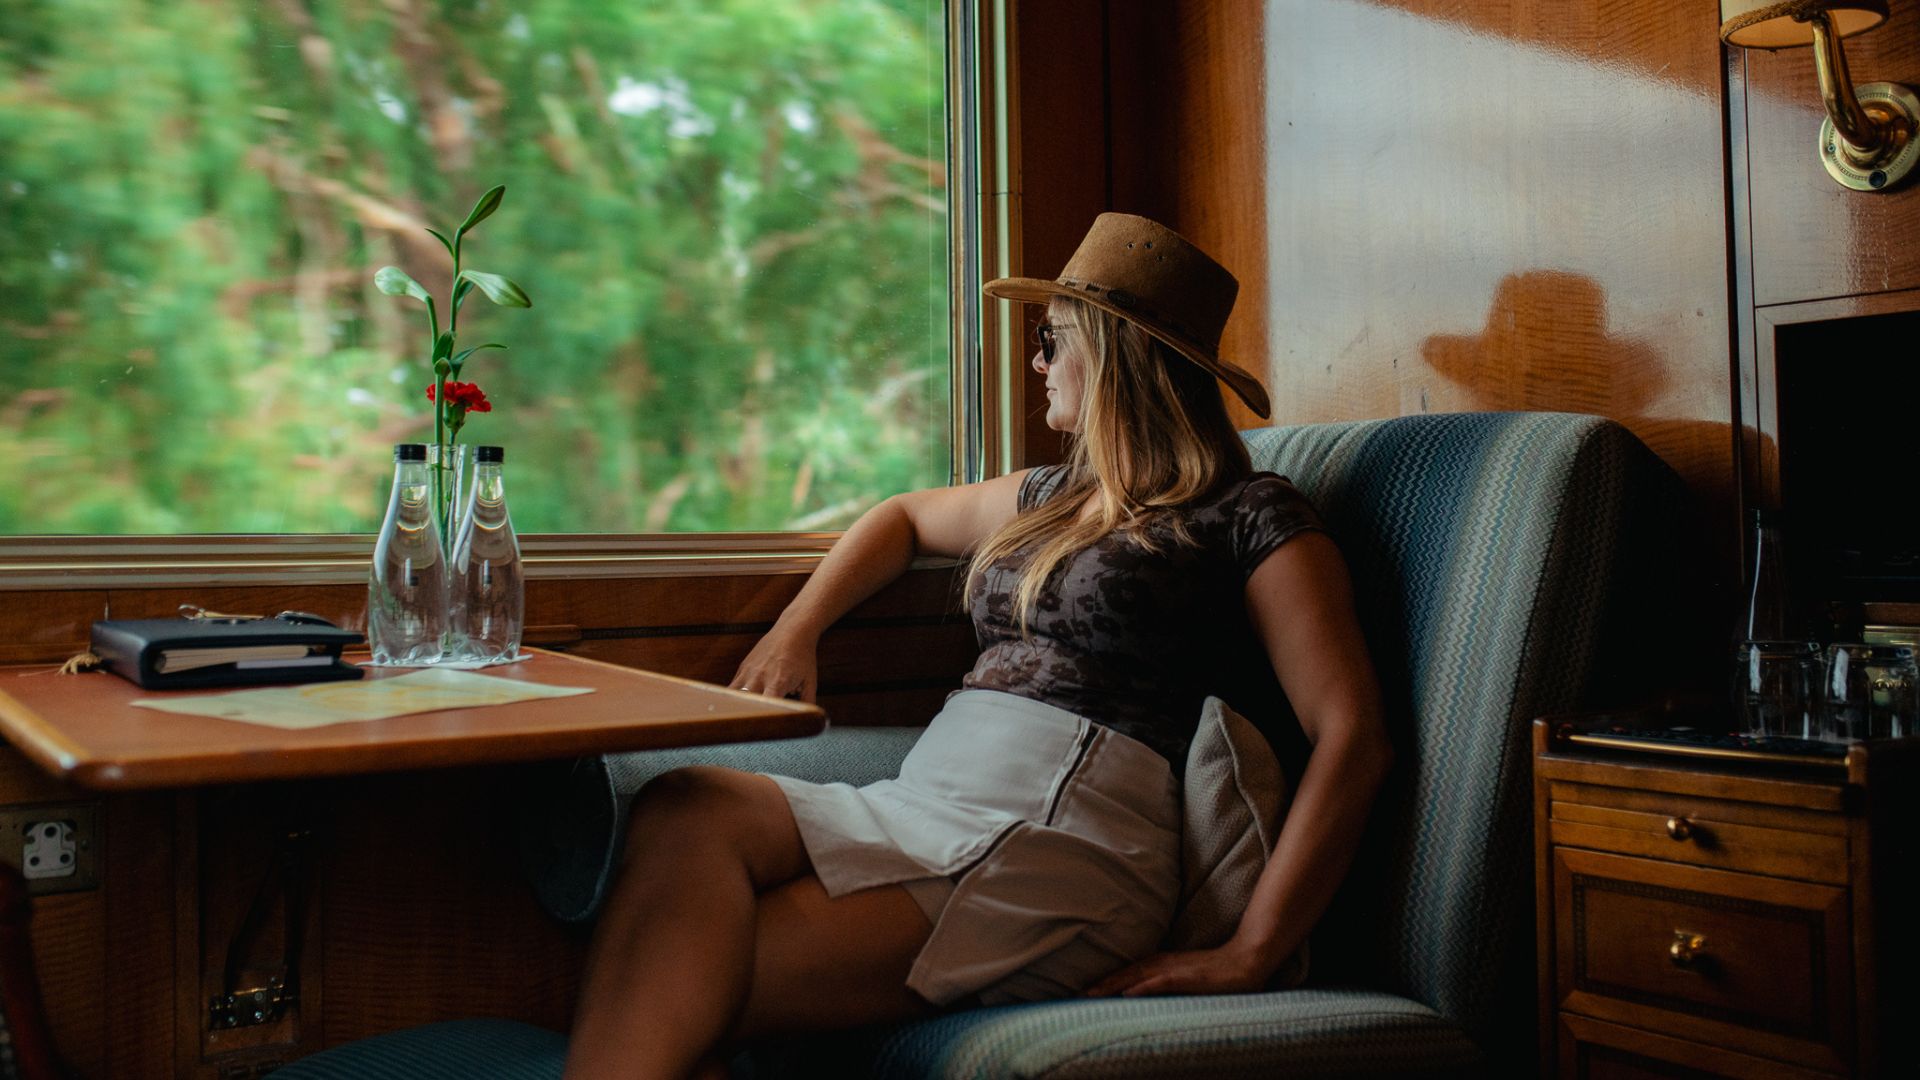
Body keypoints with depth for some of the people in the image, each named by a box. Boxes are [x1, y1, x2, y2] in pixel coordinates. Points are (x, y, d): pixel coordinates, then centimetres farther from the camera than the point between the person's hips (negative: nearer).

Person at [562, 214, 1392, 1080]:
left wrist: (1250, 956, -16)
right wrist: (794, 630, 23)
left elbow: (1353, 738, -8)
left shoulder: (1246, 516, 1)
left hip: (1063, 849, -7)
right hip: (916, 807, 7)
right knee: (685, 810, -22)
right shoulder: (1056, 496, 25)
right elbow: (908, 516, 41)